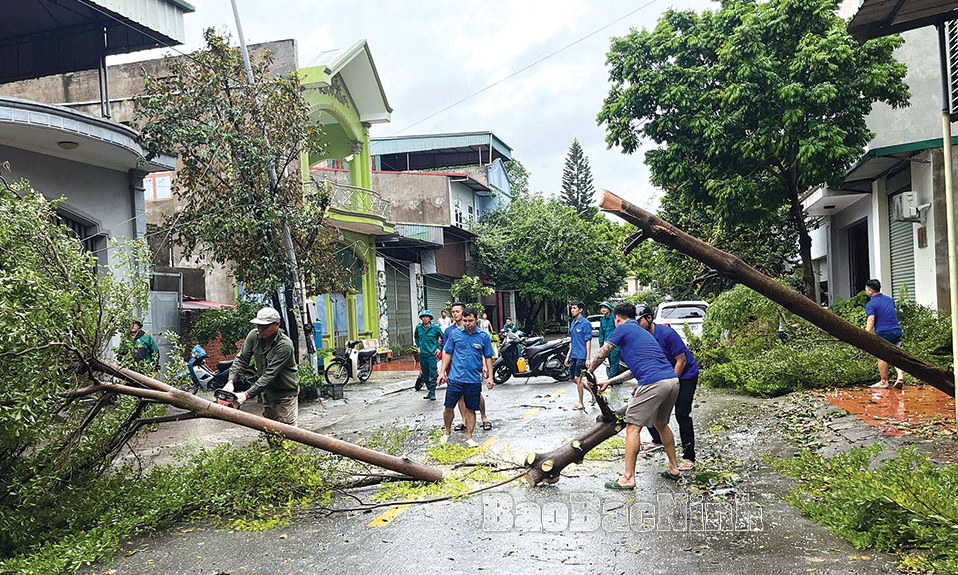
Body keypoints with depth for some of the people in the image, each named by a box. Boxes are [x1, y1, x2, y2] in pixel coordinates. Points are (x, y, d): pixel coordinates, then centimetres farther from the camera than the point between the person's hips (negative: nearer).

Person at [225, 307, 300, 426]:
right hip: (268, 392, 6)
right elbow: (241, 359, -3)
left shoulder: (285, 345, -28)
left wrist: (247, 394, -32)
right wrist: (230, 382, -18)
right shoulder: (254, 335, -9)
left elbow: (270, 374, -29)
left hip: (286, 394, -6)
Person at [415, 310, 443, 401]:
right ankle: (429, 390, 22)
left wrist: (439, 348, 1)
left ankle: (433, 392, -1)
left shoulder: (435, 327, -5)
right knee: (425, 374, 10)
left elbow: (443, 338, 5)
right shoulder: (418, 327, 6)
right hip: (422, 355, 4)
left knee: (432, 374, -7)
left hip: (432, 354, -4)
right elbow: (416, 337, 26)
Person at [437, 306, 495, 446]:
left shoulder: (484, 336, 3)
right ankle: (447, 431, 25)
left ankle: (469, 437, 18)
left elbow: (488, 357, 9)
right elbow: (447, 353, 9)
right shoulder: (454, 333, 3)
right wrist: (442, 372, 5)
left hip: (474, 380, 0)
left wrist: (490, 376, 4)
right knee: (449, 407, 1)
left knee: (471, 409, 7)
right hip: (455, 377, 0)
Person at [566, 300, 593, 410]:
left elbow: (588, 341, -13)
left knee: (578, 378, -7)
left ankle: (580, 403, 4)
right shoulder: (573, 323, 15)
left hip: (581, 356, -8)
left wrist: (588, 359, -17)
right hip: (573, 355, 8)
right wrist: (568, 356, 19)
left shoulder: (585, 323, -10)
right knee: (574, 379, 11)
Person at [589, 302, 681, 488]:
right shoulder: (642, 332, 30)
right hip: (673, 380, 9)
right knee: (661, 424, 26)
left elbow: (602, 354, 9)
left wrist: (590, 371, 28)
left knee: (633, 427, -2)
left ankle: (628, 478, -1)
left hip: (652, 383, -9)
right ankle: (673, 469, 33)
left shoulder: (623, 328, 5)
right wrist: (609, 382, 33)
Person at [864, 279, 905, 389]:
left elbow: (871, 319, -24)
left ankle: (884, 382, 14)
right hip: (897, 331, 6)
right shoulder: (889, 299, 12)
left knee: (882, 358, 7)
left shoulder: (871, 304, -10)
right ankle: (900, 376, -5)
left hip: (883, 334, -6)